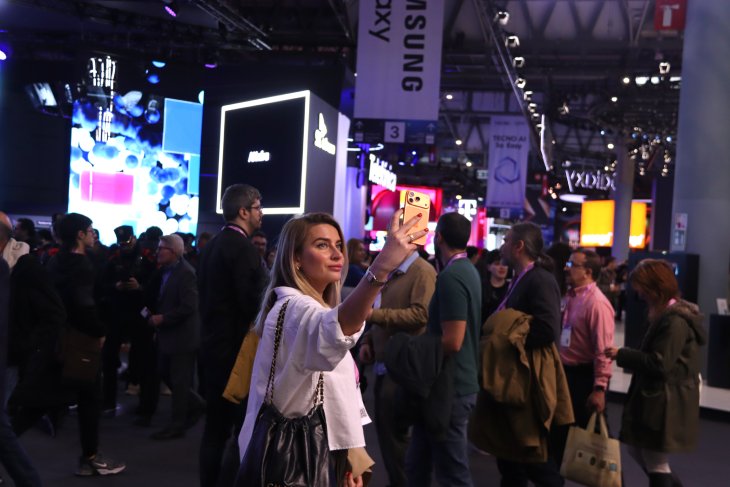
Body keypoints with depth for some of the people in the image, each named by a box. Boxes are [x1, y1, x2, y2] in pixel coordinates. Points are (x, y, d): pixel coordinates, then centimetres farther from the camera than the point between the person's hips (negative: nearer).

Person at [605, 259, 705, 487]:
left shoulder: (674, 320, -22)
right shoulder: (666, 314, 11)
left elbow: (659, 363, -24)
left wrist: (621, 354, -17)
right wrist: (626, 355, 7)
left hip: (665, 402, -10)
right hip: (656, 396, 10)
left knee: (656, 464, 3)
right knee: (638, 450, 20)